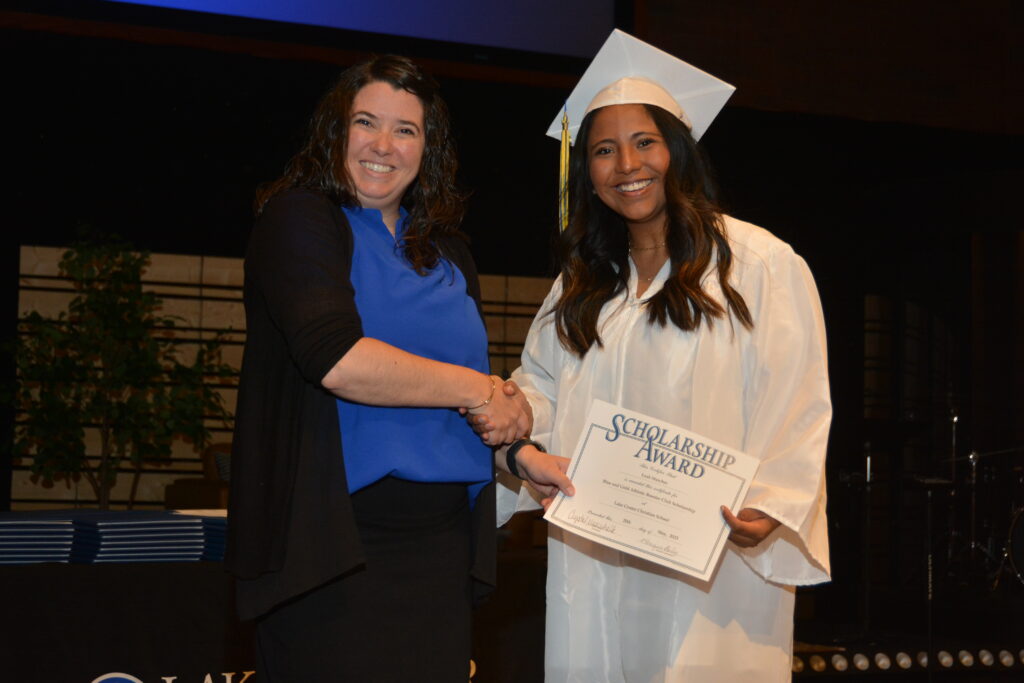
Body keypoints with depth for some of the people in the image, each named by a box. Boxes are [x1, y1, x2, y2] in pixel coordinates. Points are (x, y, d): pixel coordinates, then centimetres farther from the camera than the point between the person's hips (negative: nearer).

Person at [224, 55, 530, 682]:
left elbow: (484, 403, 19)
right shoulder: (299, 219, -3)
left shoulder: (445, 250, 17)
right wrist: (475, 389, -12)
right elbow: (335, 359, -20)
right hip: (334, 544, -6)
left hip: (440, 545, 6)